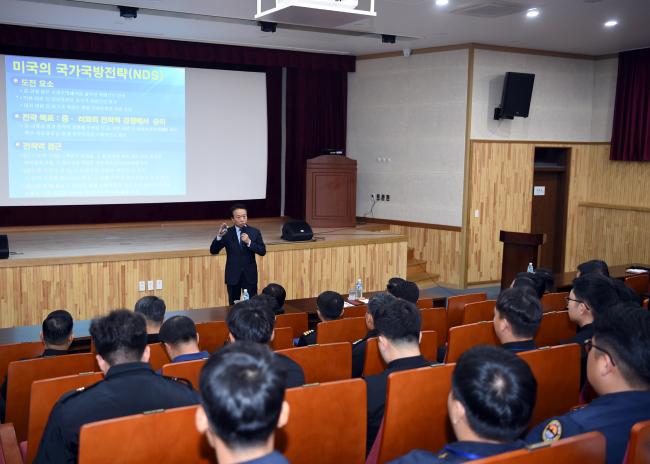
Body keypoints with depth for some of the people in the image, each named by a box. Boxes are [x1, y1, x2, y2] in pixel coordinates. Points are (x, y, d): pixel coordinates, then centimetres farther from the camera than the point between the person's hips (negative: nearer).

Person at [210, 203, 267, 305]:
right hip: (233, 276, 0)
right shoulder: (227, 233, -3)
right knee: (233, 305, 8)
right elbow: (213, 251, -7)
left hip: (250, 275, 0)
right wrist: (219, 236, -23)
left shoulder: (255, 232, 0)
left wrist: (249, 242, -20)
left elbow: (263, 251, -6)